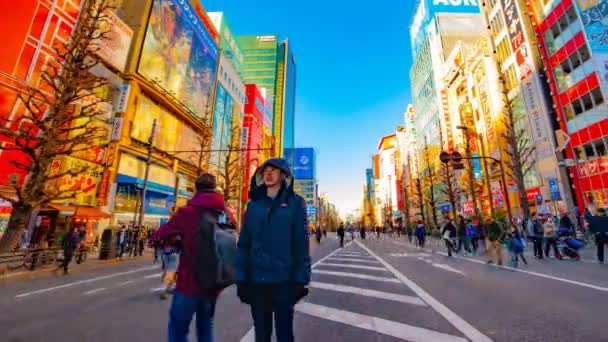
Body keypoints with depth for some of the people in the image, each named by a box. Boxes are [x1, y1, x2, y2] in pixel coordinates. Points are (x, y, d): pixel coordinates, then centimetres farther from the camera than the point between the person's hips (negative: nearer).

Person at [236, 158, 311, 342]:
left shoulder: (295, 203, -3)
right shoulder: (254, 204, 5)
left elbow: (301, 243, -6)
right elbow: (244, 243, 4)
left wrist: (301, 278, -8)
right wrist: (241, 277, 2)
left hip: (283, 279, -2)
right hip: (256, 280, 3)